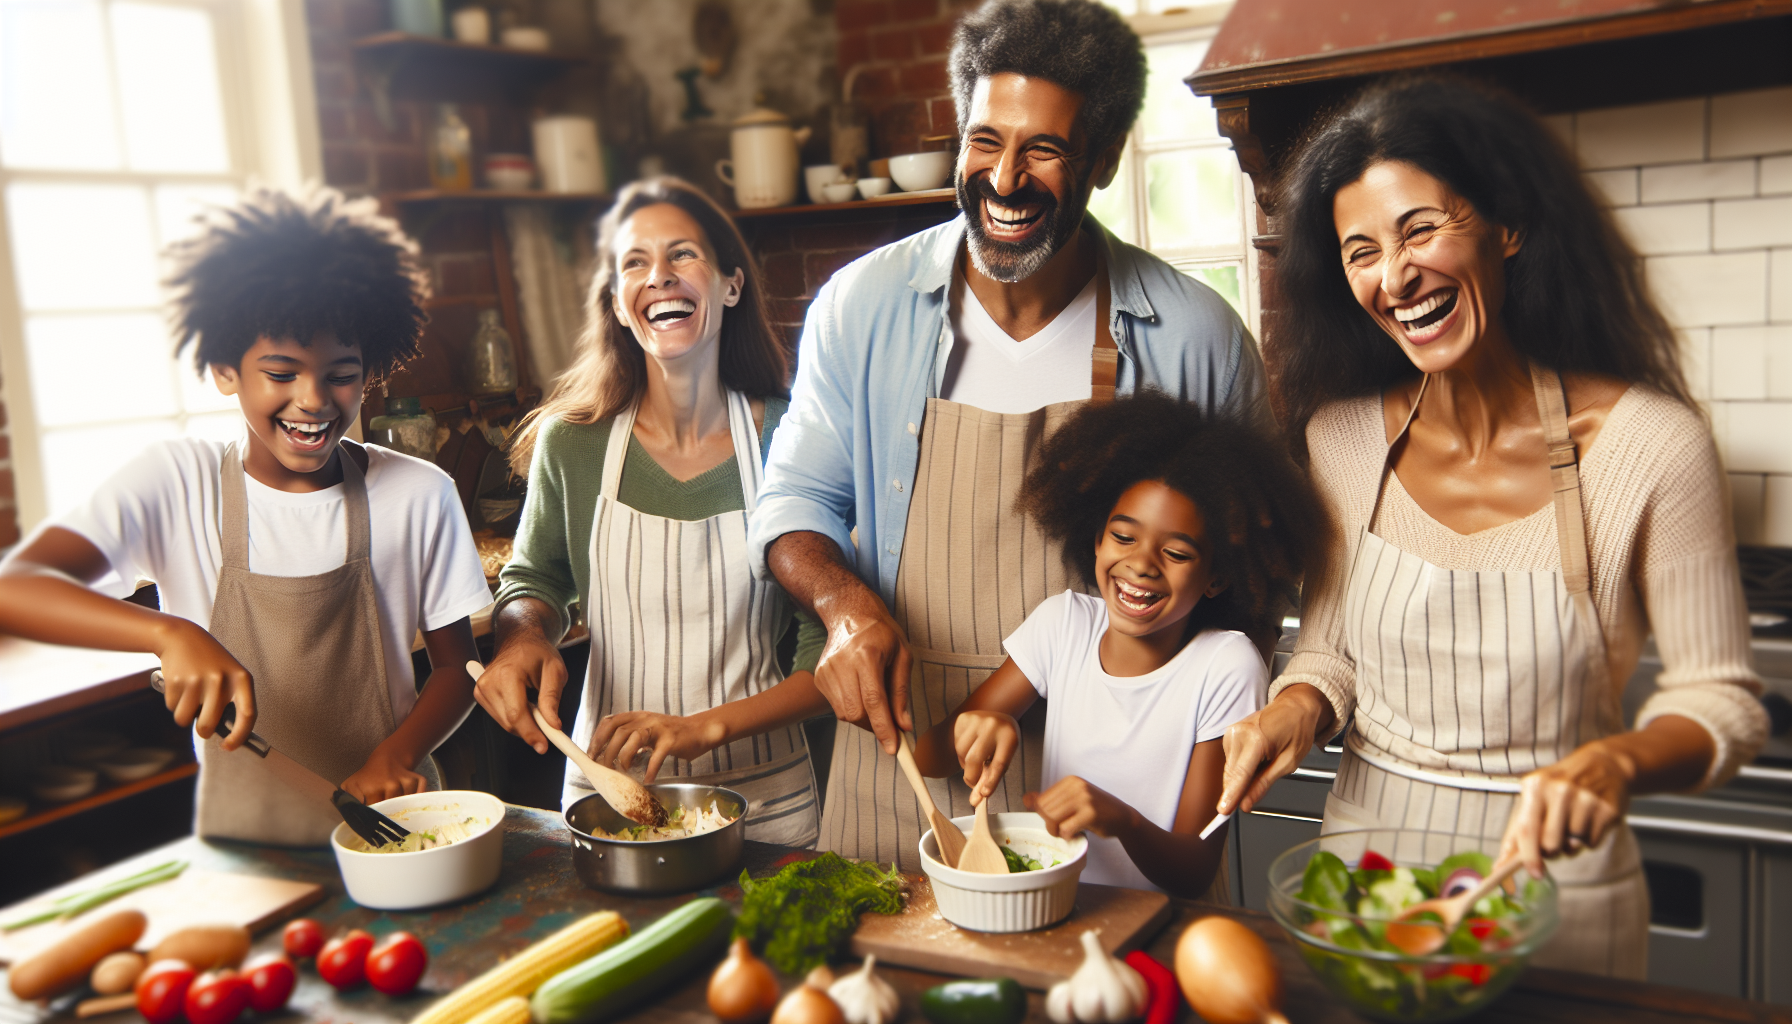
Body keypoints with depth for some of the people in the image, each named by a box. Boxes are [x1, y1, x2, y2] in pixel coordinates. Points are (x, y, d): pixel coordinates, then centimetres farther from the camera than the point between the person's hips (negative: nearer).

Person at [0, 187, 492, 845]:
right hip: (241, 854, 1)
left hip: (390, 834, 0)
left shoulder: (419, 495, -1)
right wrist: (171, 633, -32)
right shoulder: (176, 483, -2)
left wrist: (398, 754, -12)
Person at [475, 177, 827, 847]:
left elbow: (830, 655, -10)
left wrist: (706, 727, -22)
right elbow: (534, 578, 11)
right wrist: (524, 633, -11)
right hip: (606, 795, 2)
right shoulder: (572, 443, -8)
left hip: (765, 798, -1)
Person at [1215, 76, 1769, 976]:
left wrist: (1617, 761, -28)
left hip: (1555, 887, -2)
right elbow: (1331, 647, 4)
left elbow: (1721, 699, -10)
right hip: (1363, 864, 3)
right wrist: (1300, 705, -16)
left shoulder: (1652, 446, -17)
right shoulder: (1341, 435, -7)